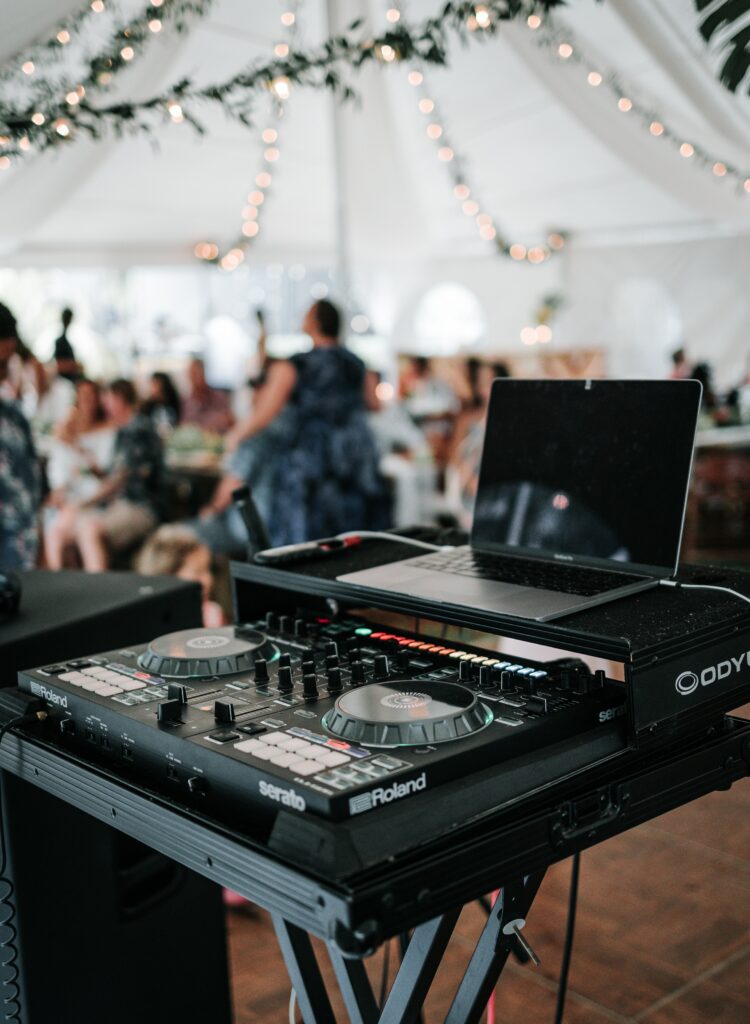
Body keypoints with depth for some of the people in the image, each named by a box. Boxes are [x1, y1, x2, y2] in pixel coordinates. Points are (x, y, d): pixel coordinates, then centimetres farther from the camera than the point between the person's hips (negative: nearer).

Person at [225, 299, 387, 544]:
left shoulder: (293, 366, -8)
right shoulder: (355, 364, 7)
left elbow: (263, 416, -11)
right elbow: (374, 404, 22)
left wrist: (236, 436, 6)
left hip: (310, 462, -5)